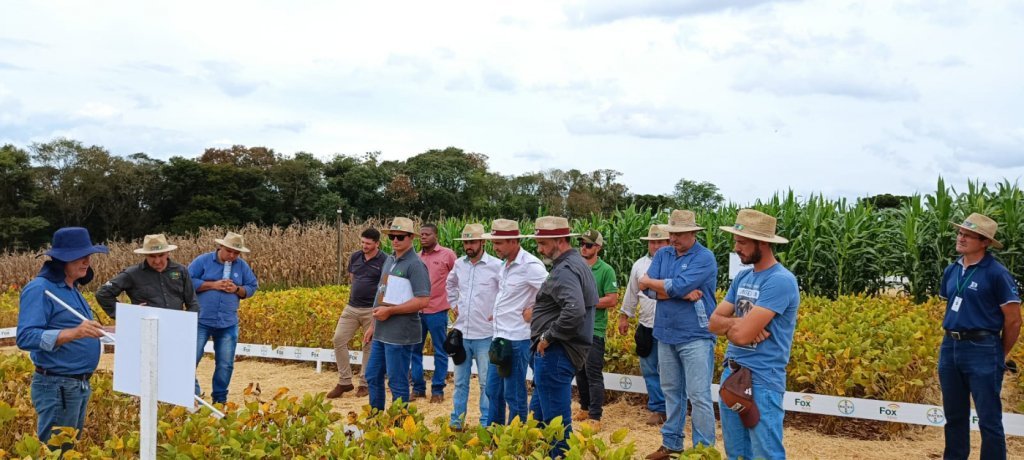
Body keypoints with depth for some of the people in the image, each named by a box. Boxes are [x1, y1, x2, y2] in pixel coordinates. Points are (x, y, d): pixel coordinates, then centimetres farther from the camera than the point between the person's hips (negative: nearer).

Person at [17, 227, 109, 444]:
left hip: (80, 384, 9)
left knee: (71, 449, 16)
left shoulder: (71, 289, 13)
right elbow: (25, 337, -25)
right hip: (56, 387, -9)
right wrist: (74, 333, -36)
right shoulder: (39, 289, -15)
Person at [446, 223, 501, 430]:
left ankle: (486, 424, 13)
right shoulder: (459, 264, 6)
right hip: (461, 332, 5)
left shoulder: (496, 266, -11)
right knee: (460, 380, 14)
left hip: (485, 334, -5)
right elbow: (450, 284, 26)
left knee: (486, 382, 3)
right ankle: (456, 421, 25)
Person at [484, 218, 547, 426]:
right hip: (500, 337, 9)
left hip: (516, 339, -9)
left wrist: (533, 311, -14)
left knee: (513, 395, 1)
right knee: (493, 390, 17)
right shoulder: (506, 265, 11)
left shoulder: (530, 265, -17)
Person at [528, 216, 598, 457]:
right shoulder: (578, 264, 14)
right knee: (538, 413, 20)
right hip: (561, 352, 11)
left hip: (555, 353, -11)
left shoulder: (565, 270, -18)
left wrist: (548, 337, -21)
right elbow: (585, 304, 22)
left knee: (555, 419, -2)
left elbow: (575, 310, -34)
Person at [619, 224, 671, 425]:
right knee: (650, 370, 8)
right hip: (647, 326, 4)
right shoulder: (639, 265, 10)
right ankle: (657, 408, 18)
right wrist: (624, 316, 18)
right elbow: (631, 293, 17)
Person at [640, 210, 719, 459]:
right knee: (671, 392, 14)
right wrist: (683, 294, -16)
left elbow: (677, 286, -22)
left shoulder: (704, 258, -12)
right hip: (666, 334, 6)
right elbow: (651, 291, -4)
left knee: (698, 396, -4)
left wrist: (648, 281, -6)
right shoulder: (662, 254, 7)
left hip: (695, 336, -6)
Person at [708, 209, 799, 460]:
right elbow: (714, 321, 7)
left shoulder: (780, 281, -18)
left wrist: (729, 324, -1)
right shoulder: (742, 276, 9)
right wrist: (738, 322, -13)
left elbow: (743, 334, -23)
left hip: (762, 381, -8)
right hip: (731, 373, 8)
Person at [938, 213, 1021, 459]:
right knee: (954, 416, 15)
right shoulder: (951, 270, 9)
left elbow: (1013, 320, -6)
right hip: (950, 347, 7)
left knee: (989, 419, 0)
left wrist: (1000, 355, 2)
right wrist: (953, 338, 16)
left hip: (982, 350, -6)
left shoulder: (997, 273, -10)